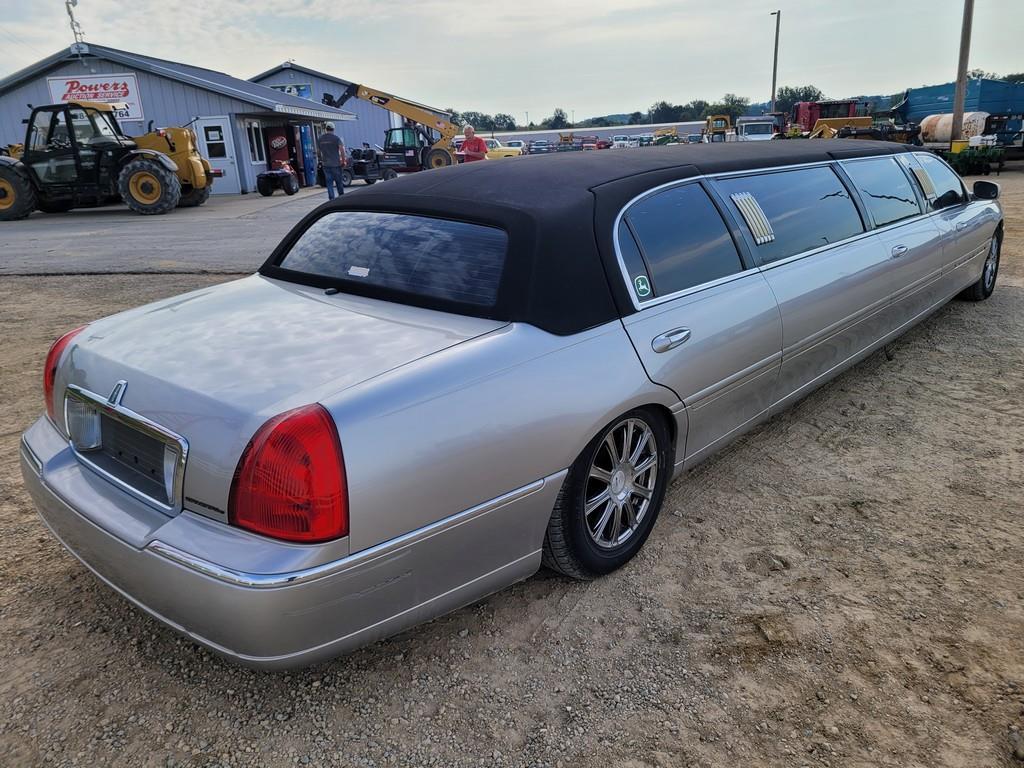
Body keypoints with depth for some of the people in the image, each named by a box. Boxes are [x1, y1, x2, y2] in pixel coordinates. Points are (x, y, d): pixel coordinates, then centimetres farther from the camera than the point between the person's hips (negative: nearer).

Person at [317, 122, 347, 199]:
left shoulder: (320, 139, 6)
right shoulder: (337, 138, -6)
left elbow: (318, 150, 13)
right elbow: (342, 149, -14)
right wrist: (344, 160, -7)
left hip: (325, 164, 3)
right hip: (336, 163, -3)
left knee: (329, 182, 5)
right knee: (339, 182, 9)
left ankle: (331, 198, 0)